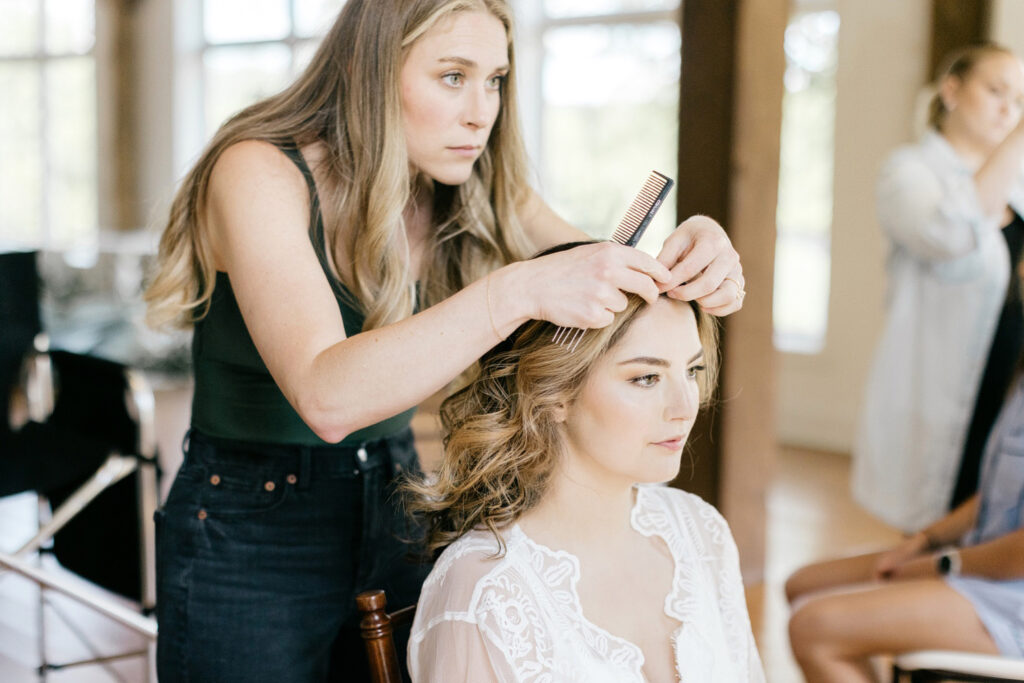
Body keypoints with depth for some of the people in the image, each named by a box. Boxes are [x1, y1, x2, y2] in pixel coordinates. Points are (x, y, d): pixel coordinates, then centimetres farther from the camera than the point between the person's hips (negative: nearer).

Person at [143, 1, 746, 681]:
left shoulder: (472, 193, -2)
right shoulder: (258, 174, -20)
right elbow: (327, 398, -34)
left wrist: (696, 250, -28)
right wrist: (520, 289, -43)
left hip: (396, 515, 5)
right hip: (247, 541, -5)